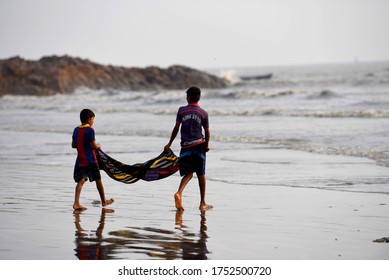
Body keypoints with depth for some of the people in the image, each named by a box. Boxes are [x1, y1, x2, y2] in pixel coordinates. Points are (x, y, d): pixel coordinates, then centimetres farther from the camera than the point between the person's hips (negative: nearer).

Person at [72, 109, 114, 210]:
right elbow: (93, 146, -17)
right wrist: (98, 146, 4)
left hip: (80, 160, 5)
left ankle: (76, 203, -15)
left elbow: (73, 145, 13)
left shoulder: (76, 130, 7)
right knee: (98, 180, 11)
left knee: (81, 181, 1)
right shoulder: (90, 130, -14)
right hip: (90, 160, -5)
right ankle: (104, 201, 25)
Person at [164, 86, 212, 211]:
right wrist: (206, 145, 22)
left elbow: (176, 128, 2)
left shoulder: (182, 110, 2)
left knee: (188, 173, 8)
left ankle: (179, 193, -20)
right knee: (201, 175, 8)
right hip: (199, 145, -1)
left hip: (185, 146, 1)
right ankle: (202, 203, 11)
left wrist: (169, 144, 11)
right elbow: (207, 132, 5)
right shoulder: (203, 113, 2)